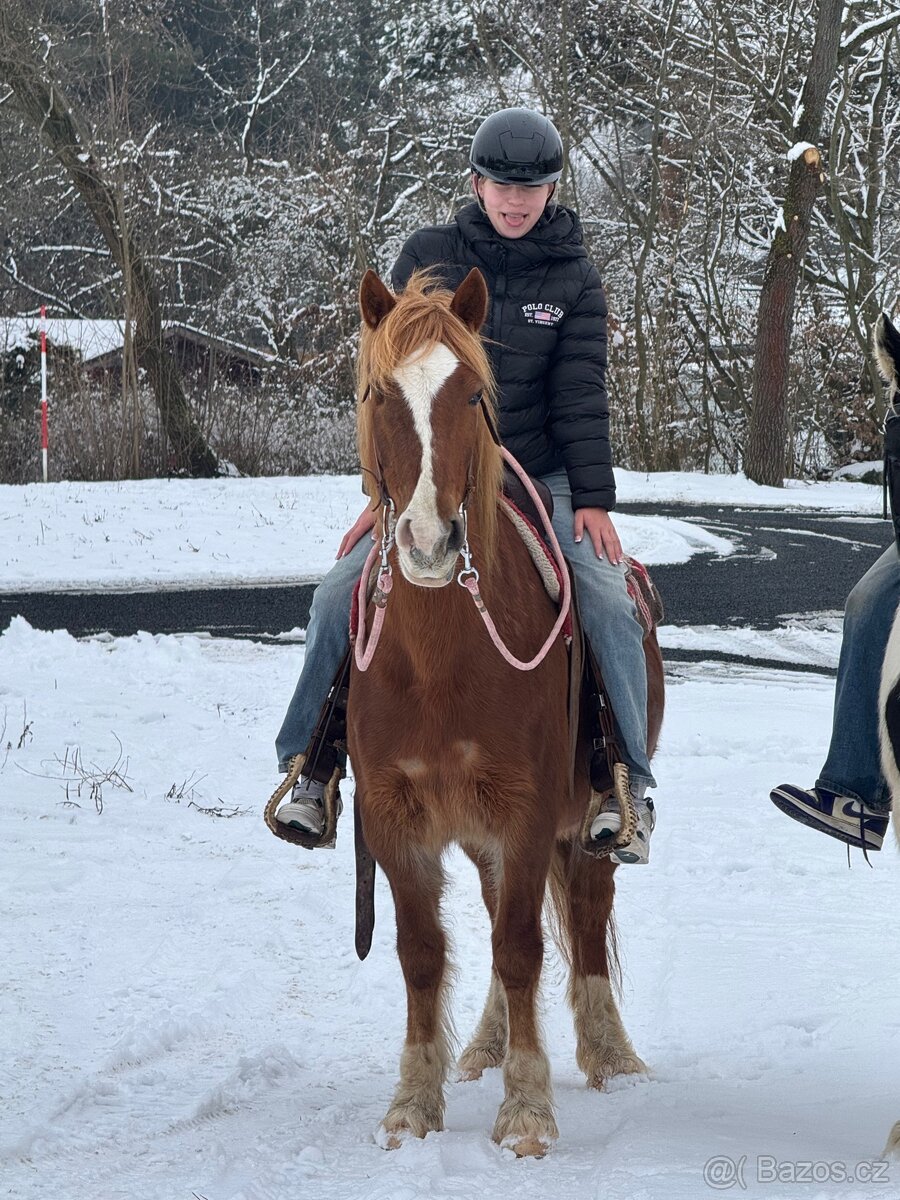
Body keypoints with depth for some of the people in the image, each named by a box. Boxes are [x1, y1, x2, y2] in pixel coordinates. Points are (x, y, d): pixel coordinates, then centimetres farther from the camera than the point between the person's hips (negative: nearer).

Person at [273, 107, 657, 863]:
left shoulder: (575, 281, 1)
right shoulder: (430, 258, 1)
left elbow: (581, 397, -1)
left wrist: (594, 497, -11)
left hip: (539, 481, -1)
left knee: (609, 603, -22)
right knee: (339, 596, -14)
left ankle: (629, 784, -13)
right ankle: (306, 770, -1)